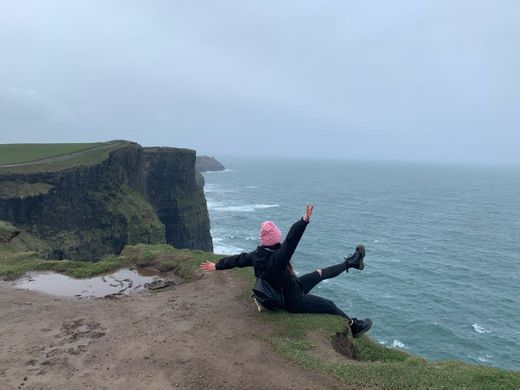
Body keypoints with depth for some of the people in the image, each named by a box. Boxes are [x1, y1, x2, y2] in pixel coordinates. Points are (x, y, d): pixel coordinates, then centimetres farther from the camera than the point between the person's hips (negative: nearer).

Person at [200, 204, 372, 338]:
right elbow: (291, 241, -51)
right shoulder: (276, 259, -40)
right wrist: (304, 221, -57)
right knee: (330, 305, 4)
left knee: (320, 273, 13)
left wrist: (217, 265, 12)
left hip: (290, 289, 9)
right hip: (294, 301, -9)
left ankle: (351, 262, 28)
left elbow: (238, 259, -2)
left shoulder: (256, 255, -15)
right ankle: (354, 326, 25)